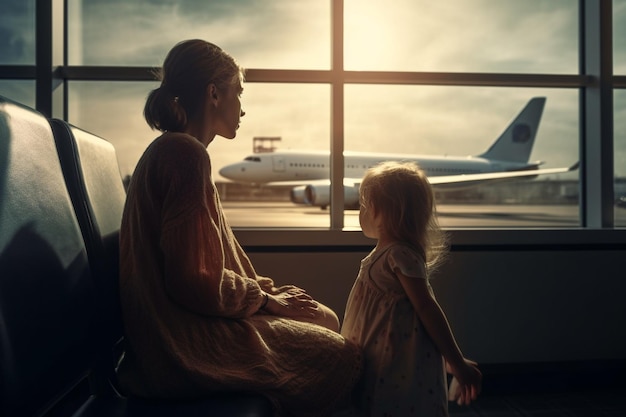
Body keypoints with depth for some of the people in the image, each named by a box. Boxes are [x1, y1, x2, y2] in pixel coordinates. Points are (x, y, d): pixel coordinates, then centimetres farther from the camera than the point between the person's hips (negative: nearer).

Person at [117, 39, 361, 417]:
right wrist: (262, 297, -8)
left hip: (185, 323, 10)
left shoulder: (172, 150, 14)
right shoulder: (186, 154, -18)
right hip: (184, 342, -10)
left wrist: (261, 288, 7)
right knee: (341, 357, -7)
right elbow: (191, 281, -22)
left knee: (325, 320, 12)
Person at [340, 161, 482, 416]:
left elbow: (427, 308, -23)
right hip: (384, 360, 9)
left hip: (401, 365, -9)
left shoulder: (399, 254, -22)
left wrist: (458, 364, -19)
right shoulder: (387, 252, 7)